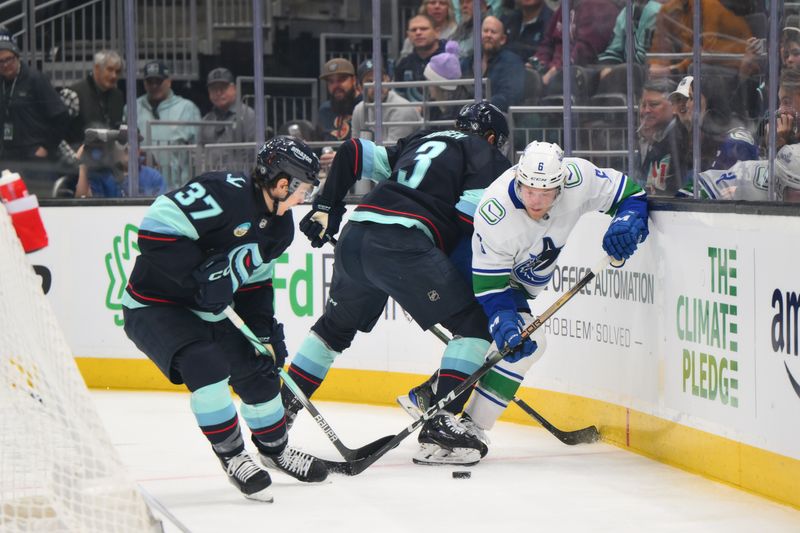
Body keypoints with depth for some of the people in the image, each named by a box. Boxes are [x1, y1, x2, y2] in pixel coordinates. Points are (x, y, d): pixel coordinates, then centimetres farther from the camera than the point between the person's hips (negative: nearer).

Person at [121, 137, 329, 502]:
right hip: (154, 305, -9)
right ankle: (231, 456, -12)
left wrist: (265, 328, 5)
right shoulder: (226, 193, -28)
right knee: (205, 363, -28)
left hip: (209, 311, 9)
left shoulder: (280, 226, 2)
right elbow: (155, 229, -33)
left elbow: (255, 280, 15)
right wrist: (201, 273, -33)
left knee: (258, 369, 9)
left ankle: (275, 448, 34)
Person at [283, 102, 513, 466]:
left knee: (336, 326, 28)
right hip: (403, 243, -7)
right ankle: (440, 424, -12)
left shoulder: (420, 142, 32)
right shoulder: (489, 158, 12)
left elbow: (353, 153, 28)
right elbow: (469, 221, -2)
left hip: (355, 235, 7)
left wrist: (325, 208, 31)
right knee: (474, 324, 0)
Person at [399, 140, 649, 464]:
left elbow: (631, 194, -13)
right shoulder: (495, 215, -39)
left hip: (525, 276, 6)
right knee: (527, 344, -22)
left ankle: (431, 395, 32)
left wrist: (626, 224, -32)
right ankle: (471, 424, -14)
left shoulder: (577, 177, -29)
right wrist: (505, 323, -45)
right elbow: (489, 285, -31)